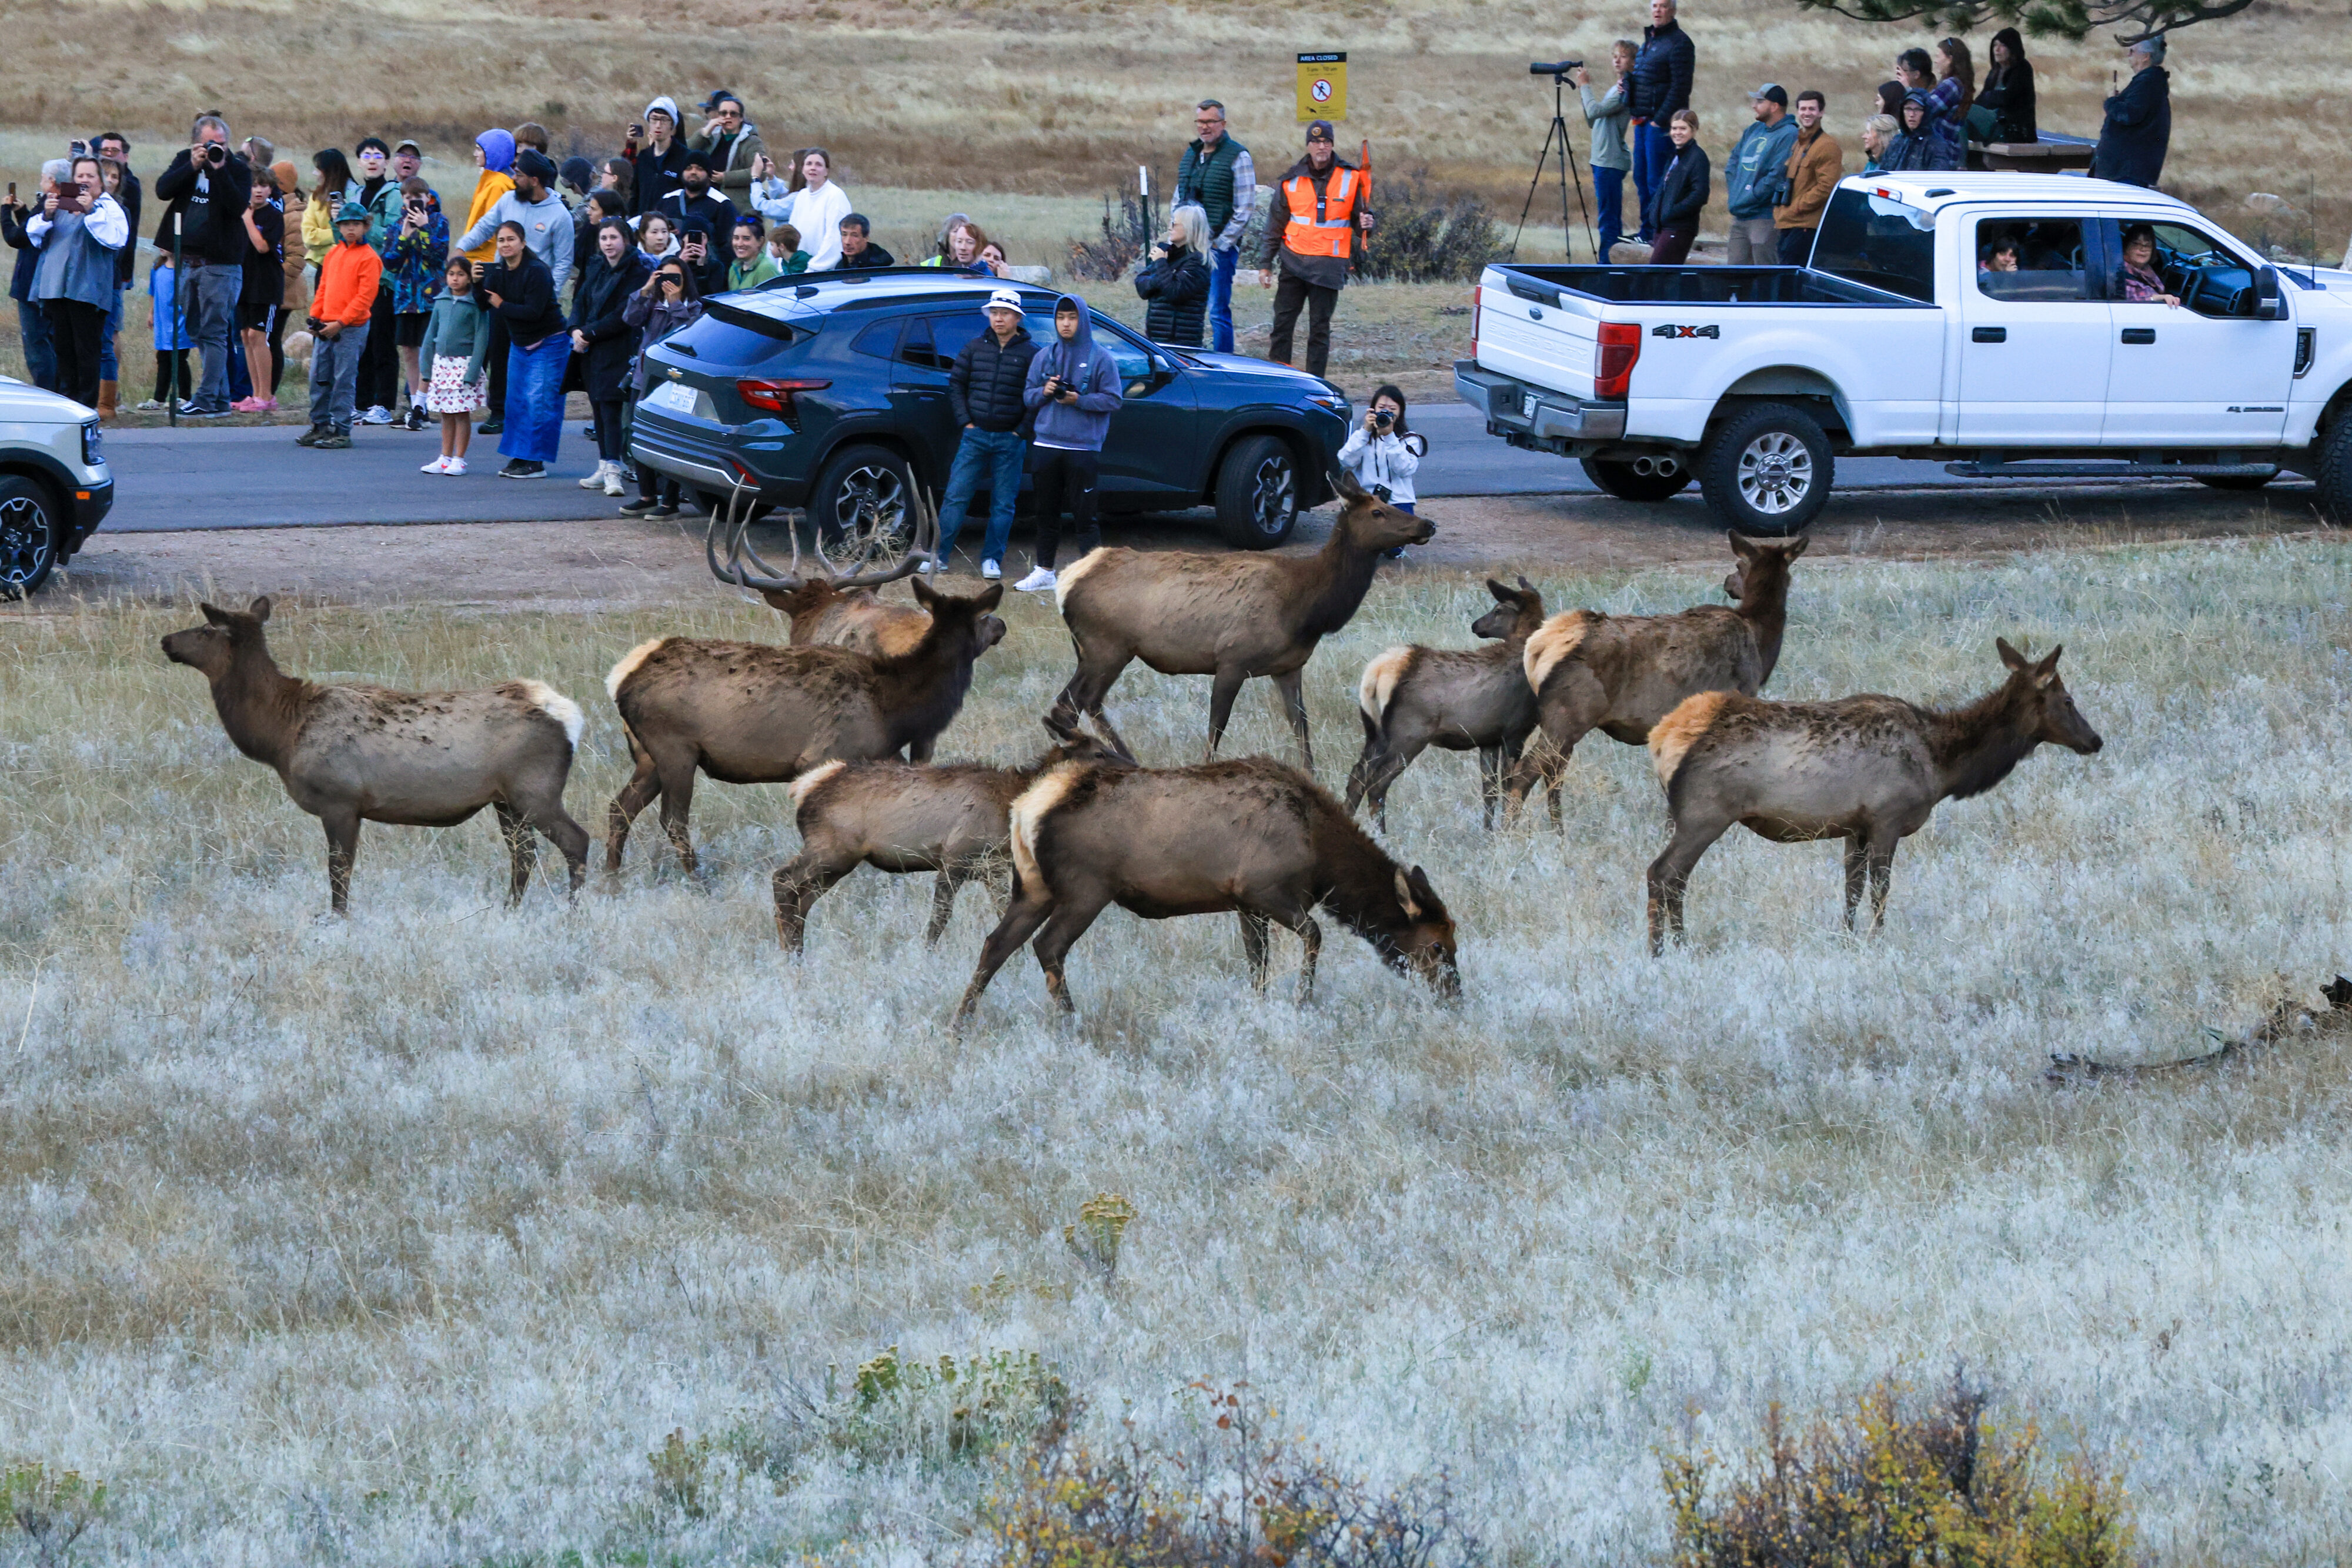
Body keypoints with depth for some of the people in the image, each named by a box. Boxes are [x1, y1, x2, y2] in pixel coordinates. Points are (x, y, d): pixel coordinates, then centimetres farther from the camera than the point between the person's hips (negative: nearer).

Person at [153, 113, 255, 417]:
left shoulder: (238, 168, -3)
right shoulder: (184, 160, 9)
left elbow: (238, 206, -19)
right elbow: (162, 190, -6)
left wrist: (219, 169, -23)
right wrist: (192, 167, -16)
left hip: (220, 263, -6)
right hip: (187, 262, 6)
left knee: (213, 333, -8)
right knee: (199, 332, 9)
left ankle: (208, 398, -10)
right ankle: (221, 399, 14)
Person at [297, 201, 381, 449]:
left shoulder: (369, 258, -7)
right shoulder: (333, 254, 15)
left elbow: (365, 297, -12)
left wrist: (340, 323, -16)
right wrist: (315, 317, 8)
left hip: (351, 328, -7)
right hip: (326, 327, 7)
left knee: (344, 380, -5)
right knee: (318, 377, 8)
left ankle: (342, 431, -1)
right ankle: (320, 426, 18)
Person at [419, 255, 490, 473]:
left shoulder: (476, 304, -7)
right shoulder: (441, 301, 7)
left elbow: (481, 340, -9)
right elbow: (431, 334, 13)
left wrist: (472, 373, -14)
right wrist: (426, 370, 10)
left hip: (464, 363, -5)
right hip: (441, 363, 5)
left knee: (462, 414, -1)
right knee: (446, 414, 10)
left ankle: (459, 460, 6)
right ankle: (445, 458, 16)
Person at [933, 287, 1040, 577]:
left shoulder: (1031, 353, -1)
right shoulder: (975, 348, 8)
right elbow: (956, 384, 13)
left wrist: (1021, 432, -7)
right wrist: (965, 422, 2)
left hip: (1010, 441, -2)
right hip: (975, 435, 2)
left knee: (1003, 504, 3)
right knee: (956, 496, -2)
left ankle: (992, 559, 12)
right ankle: (940, 555, 2)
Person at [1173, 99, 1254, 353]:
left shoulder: (1237, 156, -5)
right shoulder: (1190, 155, 15)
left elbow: (1245, 208, -9)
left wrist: (1221, 243, -13)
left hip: (1220, 248, -6)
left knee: (1218, 311, -8)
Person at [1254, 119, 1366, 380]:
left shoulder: (1351, 178, 1)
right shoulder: (1292, 180, 5)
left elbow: (1358, 219, 11)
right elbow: (1275, 226, 11)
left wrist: (1364, 226, -14)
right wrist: (1266, 264, 9)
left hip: (1329, 266, -2)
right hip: (1294, 261, 2)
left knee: (1319, 327, 3)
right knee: (1282, 322, -1)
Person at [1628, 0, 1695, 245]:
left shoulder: (1679, 42, -9)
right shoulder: (1650, 40, 19)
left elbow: (1680, 87, -16)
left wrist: (1661, 119, -19)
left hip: (1662, 123, -9)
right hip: (1643, 121, 9)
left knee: (1657, 181, -9)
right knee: (1642, 179, 11)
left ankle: (1661, 234, -5)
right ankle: (1647, 233, 18)